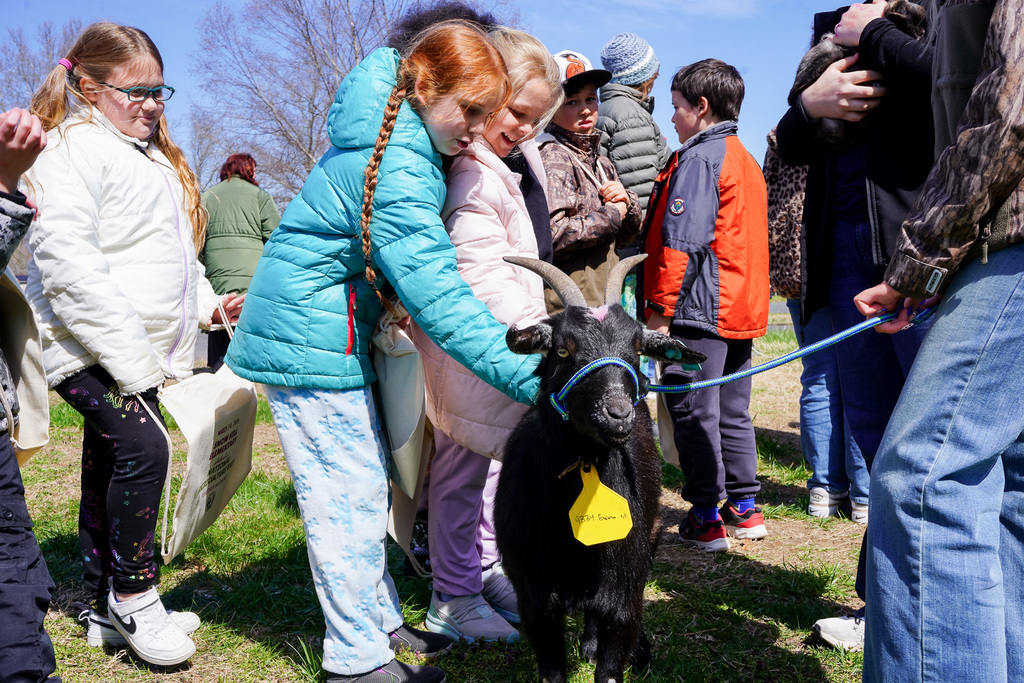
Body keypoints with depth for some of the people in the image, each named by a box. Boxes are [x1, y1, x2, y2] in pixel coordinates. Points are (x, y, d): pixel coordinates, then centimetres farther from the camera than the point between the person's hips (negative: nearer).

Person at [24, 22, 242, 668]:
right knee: (142, 448, -20)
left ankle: (108, 610, 23)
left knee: (108, 468, 13)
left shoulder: (152, 156, 20)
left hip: (139, 350, 9)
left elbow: (171, 253, 28)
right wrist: (125, 353, -23)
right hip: (90, 348, -9)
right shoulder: (71, 150, -11)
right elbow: (67, 261, -21)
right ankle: (135, 596, -3)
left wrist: (207, 302, 13)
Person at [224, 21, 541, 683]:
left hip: (323, 326, 10)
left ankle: (380, 622, 28)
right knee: (349, 494, -2)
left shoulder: (389, 127, 3)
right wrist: (537, 378, -35)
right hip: (312, 338, -10)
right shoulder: (399, 174, -27)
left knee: (365, 484, 15)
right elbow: (441, 298, -32)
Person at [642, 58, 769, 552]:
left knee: (694, 411, -3)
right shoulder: (746, 160, 18)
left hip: (700, 308, -9)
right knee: (733, 411, 15)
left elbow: (681, 242, -18)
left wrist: (660, 310, -16)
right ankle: (745, 508, 23)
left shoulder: (698, 159, -11)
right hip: (743, 308, 9)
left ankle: (706, 521, 2)